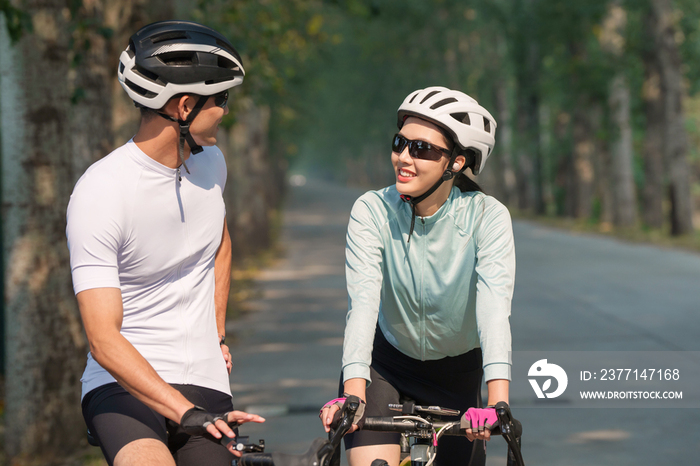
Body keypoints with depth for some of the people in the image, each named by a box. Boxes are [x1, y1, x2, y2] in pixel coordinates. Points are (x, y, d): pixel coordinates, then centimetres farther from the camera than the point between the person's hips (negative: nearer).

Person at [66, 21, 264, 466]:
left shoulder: (211, 162, 5)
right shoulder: (98, 193, -17)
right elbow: (104, 340, -23)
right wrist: (187, 413, -31)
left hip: (206, 383, 6)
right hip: (124, 385, -6)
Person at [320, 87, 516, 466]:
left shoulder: (487, 216, -20)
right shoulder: (372, 211, -19)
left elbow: (494, 305, -33)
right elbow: (363, 301, -30)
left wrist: (498, 401, -47)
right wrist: (352, 395, -45)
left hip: (458, 373, 1)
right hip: (385, 366, -1)